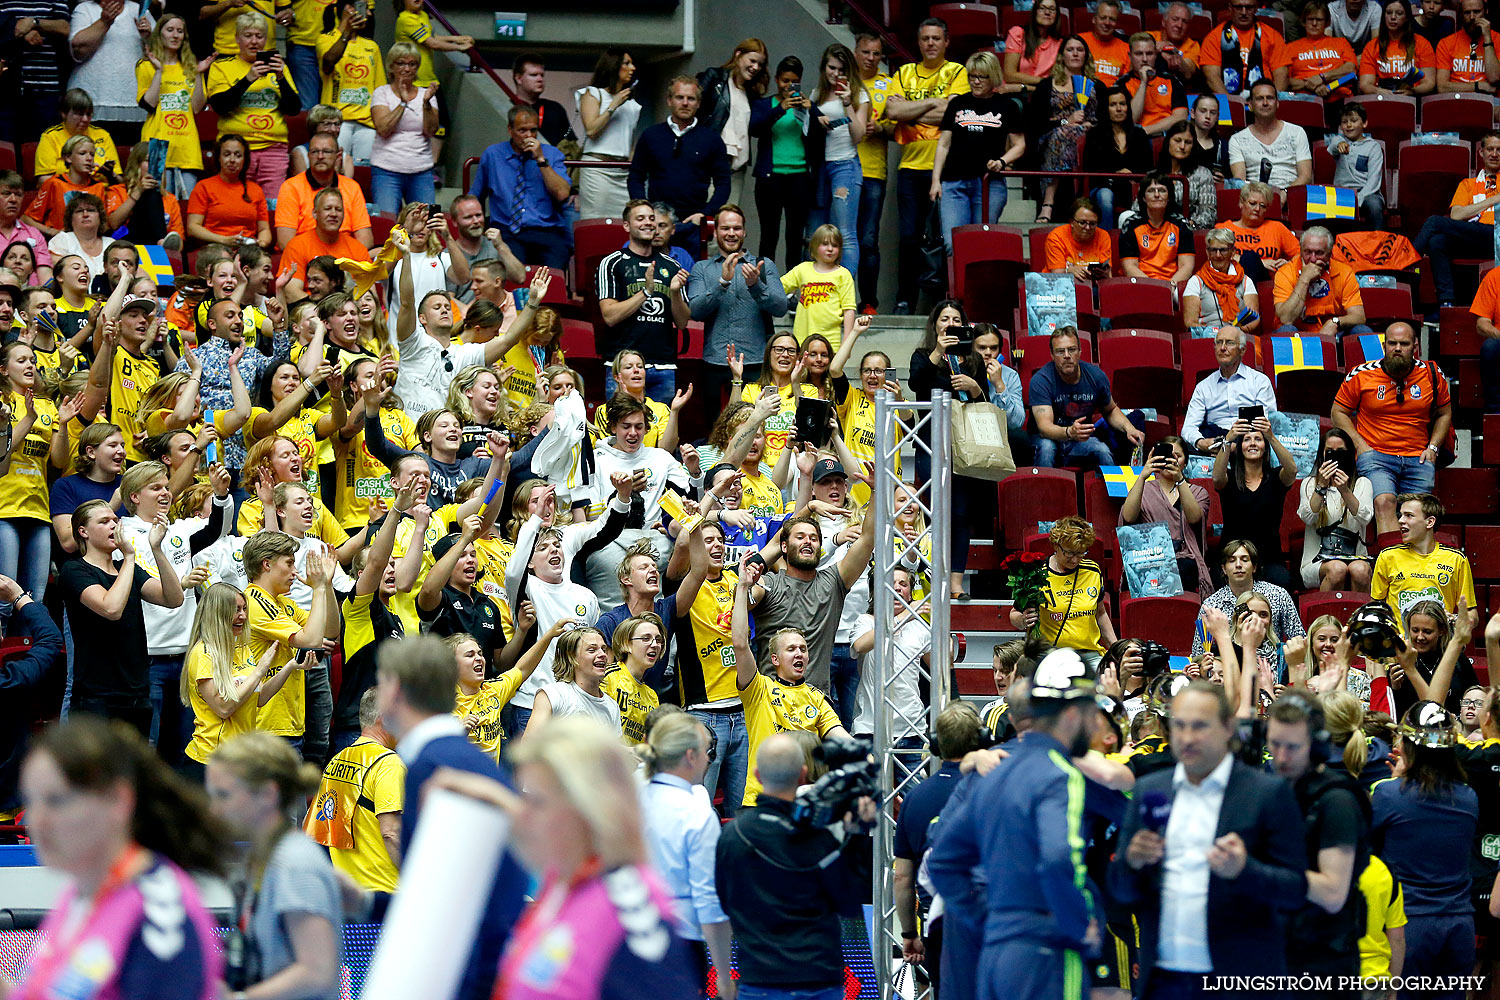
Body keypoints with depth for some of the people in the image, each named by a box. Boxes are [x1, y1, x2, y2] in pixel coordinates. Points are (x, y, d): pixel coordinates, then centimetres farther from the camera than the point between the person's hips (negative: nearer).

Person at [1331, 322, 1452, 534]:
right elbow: (1338, 412, 11)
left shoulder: (1432, 375, 7)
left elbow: (1444, 413, 22)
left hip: (1417, 460, 4)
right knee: (1385, 502, -30)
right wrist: (1360, 445, -1)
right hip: (1376, 456, -4)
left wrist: (1433, 448, 8)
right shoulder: (1361, 375, 1)